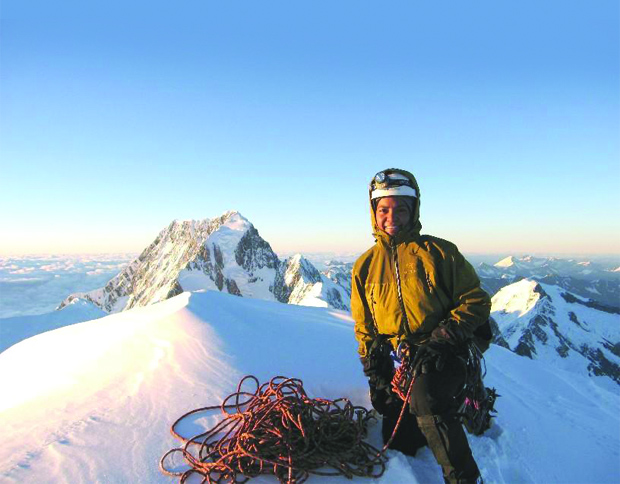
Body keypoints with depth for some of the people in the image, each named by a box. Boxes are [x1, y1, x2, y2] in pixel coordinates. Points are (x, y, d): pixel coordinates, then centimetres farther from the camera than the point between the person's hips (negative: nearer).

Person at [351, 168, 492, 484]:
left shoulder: (438, 252, -3)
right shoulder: (364, 267, 7)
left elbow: (476, 301, -1)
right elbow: (365, 329, 13)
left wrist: (443, 339, -15)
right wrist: (376, 377, 7)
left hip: (446, 355, -4)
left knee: (424, 397, -32)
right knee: (397, 442, 4)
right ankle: (449, 413, 28)